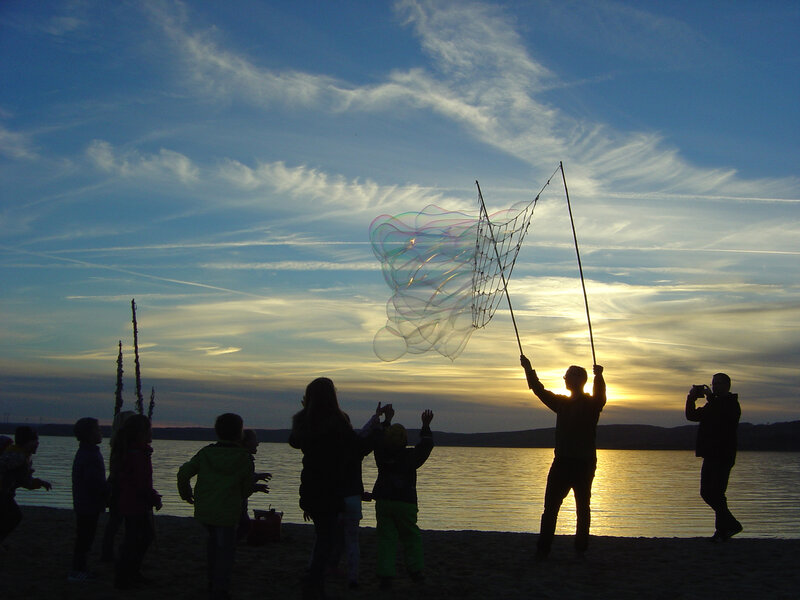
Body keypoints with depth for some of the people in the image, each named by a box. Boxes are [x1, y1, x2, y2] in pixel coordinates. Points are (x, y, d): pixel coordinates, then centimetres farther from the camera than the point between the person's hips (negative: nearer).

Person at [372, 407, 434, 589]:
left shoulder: (381, 455, -1)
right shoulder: (410, 456, -7)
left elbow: (379, 438, 17)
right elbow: (426, 444, 6)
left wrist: (387, 419, 23)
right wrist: (426, 427, 16)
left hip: (383, 501, 2)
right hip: (406, 503, -2)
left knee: (386, 538, 2)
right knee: (411, 537, 14)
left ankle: (385, 575, -5)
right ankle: (415, 569, 15)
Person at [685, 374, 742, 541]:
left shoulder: (732, 404, -6)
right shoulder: (712, 405, 20)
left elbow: (720, 417, -24)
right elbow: (692, 416, 20)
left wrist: (710, 397, -17)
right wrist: (691, 398, 5)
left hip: (723, 457, -9)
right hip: (710, 456, 9)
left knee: (716, 494, -11)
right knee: (707, 493, 9)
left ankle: (723, 530, -1)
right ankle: (731, 524, 21)